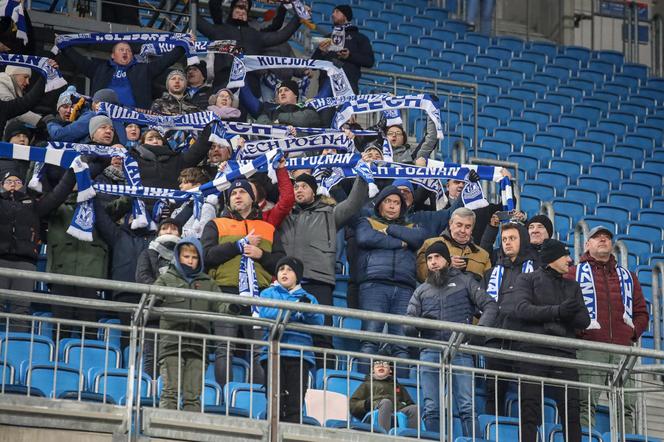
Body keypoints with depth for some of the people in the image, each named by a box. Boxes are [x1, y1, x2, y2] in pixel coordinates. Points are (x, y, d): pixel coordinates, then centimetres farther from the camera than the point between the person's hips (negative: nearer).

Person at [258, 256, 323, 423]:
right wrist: (294, 307, -17)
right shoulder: (268, 293, 15)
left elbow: (318, 322, 3)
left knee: (295, 404, -5)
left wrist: (308, 310, -19)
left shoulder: (308, 298, 19)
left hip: (300, 355, 1)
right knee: (276, 403, -4)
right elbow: (266, 314, -6)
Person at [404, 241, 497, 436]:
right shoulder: (421, 291, 21)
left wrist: (480, 329, -11)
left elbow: (490, 306, 6)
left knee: (467, 407, -12)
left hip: (460, 352, -3)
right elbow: (408, 324, 13)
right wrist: (416, 325, -11)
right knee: (432, 409, -3)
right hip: (430, 352, 3)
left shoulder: (464, 281, 13)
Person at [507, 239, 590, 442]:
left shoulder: (572, 287, 25)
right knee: (530, 410, -10)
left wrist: (567, 314, -9)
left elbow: (584, 320, 12)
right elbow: (521, 308, -6)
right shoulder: (527, 279, 12)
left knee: (571, 410, -4)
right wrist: (557, 311, -14)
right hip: (532, 351, -4)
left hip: (563, 352, 4)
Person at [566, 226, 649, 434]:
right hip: (589, 345, -4)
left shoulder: (628, 277, 26)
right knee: (586, 403, -14)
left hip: (623, 347, 4)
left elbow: (641, 312, 24)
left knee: (627, 406, -3)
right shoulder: (575, 273, 15)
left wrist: (633, 332, 7)